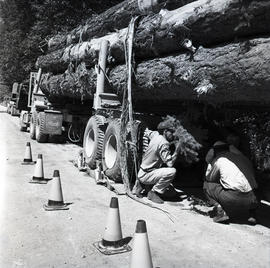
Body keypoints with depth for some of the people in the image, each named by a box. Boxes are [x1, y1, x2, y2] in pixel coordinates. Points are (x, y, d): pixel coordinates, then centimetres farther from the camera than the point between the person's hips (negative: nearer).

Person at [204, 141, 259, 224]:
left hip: (232, 200, -5)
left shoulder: (219, 160, 6)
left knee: (207, 185, 15)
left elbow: (209, 179, 16)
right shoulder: (242, 156, 21)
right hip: (250, 201, 5)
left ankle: (221, 212, -2)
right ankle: (252, 215, 17)